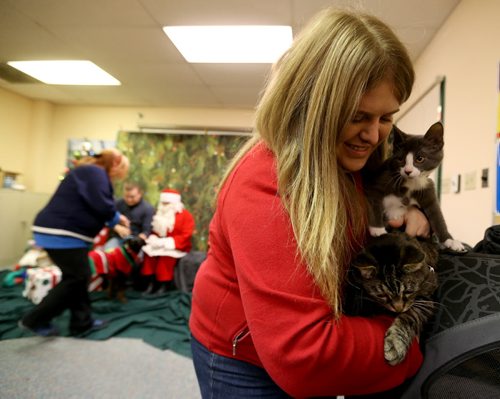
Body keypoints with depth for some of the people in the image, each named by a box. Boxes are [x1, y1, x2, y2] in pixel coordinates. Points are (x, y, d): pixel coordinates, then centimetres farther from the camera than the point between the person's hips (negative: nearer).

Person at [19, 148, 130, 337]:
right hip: (61, 233, -11)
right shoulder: (95, 172, -13)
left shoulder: (90, 172, 20)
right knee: (76, 278, -3)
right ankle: (35, 320, 6)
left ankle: (81, 321, 20)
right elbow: (101, 205, -24)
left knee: (79, 277, 13)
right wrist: (117, 217, -4)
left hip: (62, 232, 11)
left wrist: (114, 221, 14)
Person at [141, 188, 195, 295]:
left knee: (165, 256, -34)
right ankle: (151, 283, -18)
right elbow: (154, 231, 15)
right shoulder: (160, 214, 13)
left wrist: (166, 242, -24)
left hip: (177, 247, -6)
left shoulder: (186, 215, -7)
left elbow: (185, 236, -16)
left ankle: (164, 285, -21)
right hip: (160, 245, 6)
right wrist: (153, 239, -11)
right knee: (147, 251, -21)